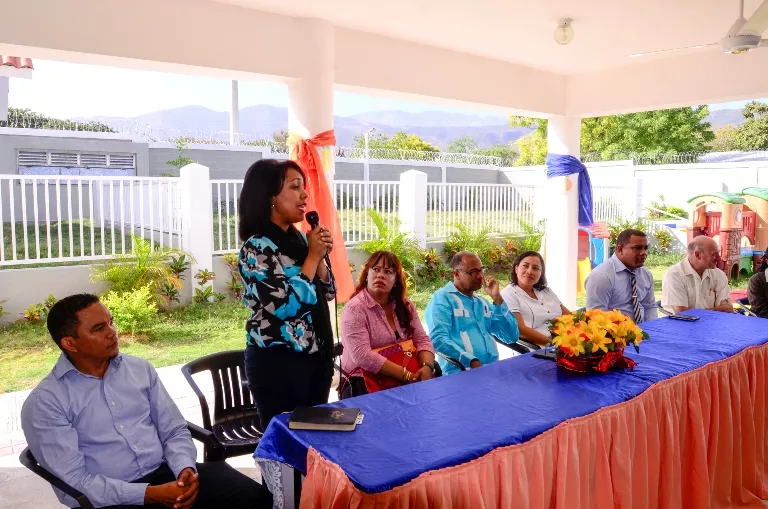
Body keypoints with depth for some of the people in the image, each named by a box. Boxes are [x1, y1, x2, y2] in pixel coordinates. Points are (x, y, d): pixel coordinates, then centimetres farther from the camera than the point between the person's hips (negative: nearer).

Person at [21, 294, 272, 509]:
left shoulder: (140, 369, 9)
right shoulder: (44, 402, -4)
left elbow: (175, 431, 10)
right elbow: (73, 481, -10)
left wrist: (185, 469, -11)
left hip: (167, 473, 5)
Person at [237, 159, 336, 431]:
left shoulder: (299, 239, 7)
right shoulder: (257, 248, -15)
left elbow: (326, 294, 12)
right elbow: (288, 305, -25)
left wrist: (320, 256, -4)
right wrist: (313, 256, -15)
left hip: (316, 355, 8)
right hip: (278, 361, -8)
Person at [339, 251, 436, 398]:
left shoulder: (404, 306, 8)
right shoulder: (354, 309, -12)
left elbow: (422, 340, 4)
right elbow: (363, 356, -22)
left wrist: (427, 367, -18)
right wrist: (407, 376, -24)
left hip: (404, 381, 6)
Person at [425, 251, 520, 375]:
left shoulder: (482, 302, 22)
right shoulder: (442, 298, -1)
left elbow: (512, 337, 14)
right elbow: (439, 339, -16)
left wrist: (497, 299, 6)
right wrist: (472, 362, -25)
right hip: (461, 372, -7)